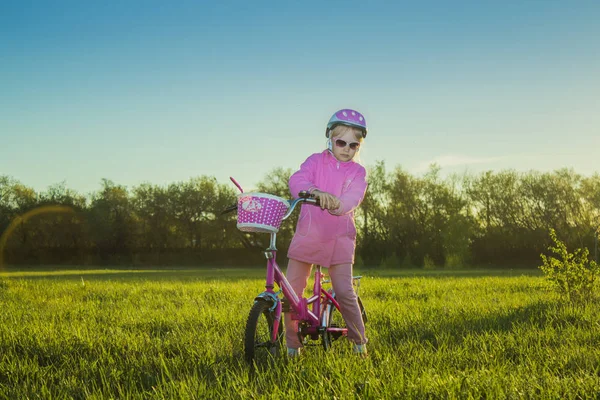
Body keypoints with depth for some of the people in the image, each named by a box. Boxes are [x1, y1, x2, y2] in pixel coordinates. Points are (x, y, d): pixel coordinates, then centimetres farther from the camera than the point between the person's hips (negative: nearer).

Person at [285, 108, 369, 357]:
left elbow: (353, 197, -15)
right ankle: (292, 344, 17)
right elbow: (296, 180, -17)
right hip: (307, 236, 1)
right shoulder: (316, 161, 4)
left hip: (339, 238, -1)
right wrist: (315, 191, -39)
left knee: (344, 292, -9)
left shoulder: (357, 172, 4)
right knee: (292, 291, 2)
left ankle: (359, 341, 9)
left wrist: (337, 204, -39)